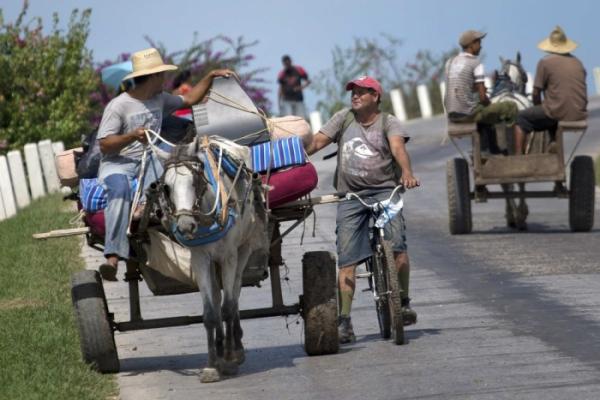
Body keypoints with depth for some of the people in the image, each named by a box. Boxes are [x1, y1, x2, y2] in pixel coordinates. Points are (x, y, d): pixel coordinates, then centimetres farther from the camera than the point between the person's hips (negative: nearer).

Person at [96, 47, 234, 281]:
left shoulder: (160, 99, 16)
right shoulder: (118, 106, -5)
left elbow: (190, 99, 32)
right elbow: (104, 145, -11)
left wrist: (211, 77, 25)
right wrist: (132, 136, -25)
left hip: (149, 161, 6)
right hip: (116, 164, -6)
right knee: (120, 187, -40)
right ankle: (113, 257, -48)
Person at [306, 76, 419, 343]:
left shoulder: (388, 123, 5)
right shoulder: (344, 118, 13)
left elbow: (398, 148, -13)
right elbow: (316, 141, 5)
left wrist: (407, 173, -33)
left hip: (384, 191, -2)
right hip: (350, 196, 2)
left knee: (397, 245, -20)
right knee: (346, 259, -4)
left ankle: (404, 302, 1)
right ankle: (344, 322, -4)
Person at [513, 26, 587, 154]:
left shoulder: (545, 62, -5)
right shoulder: (577, 62, 13)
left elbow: (536, 93, -4)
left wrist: (538, 106, 18)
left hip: (558, 113, -6)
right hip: (579, 115, 6)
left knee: (522, 118, 15)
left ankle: (518, 157, 7)